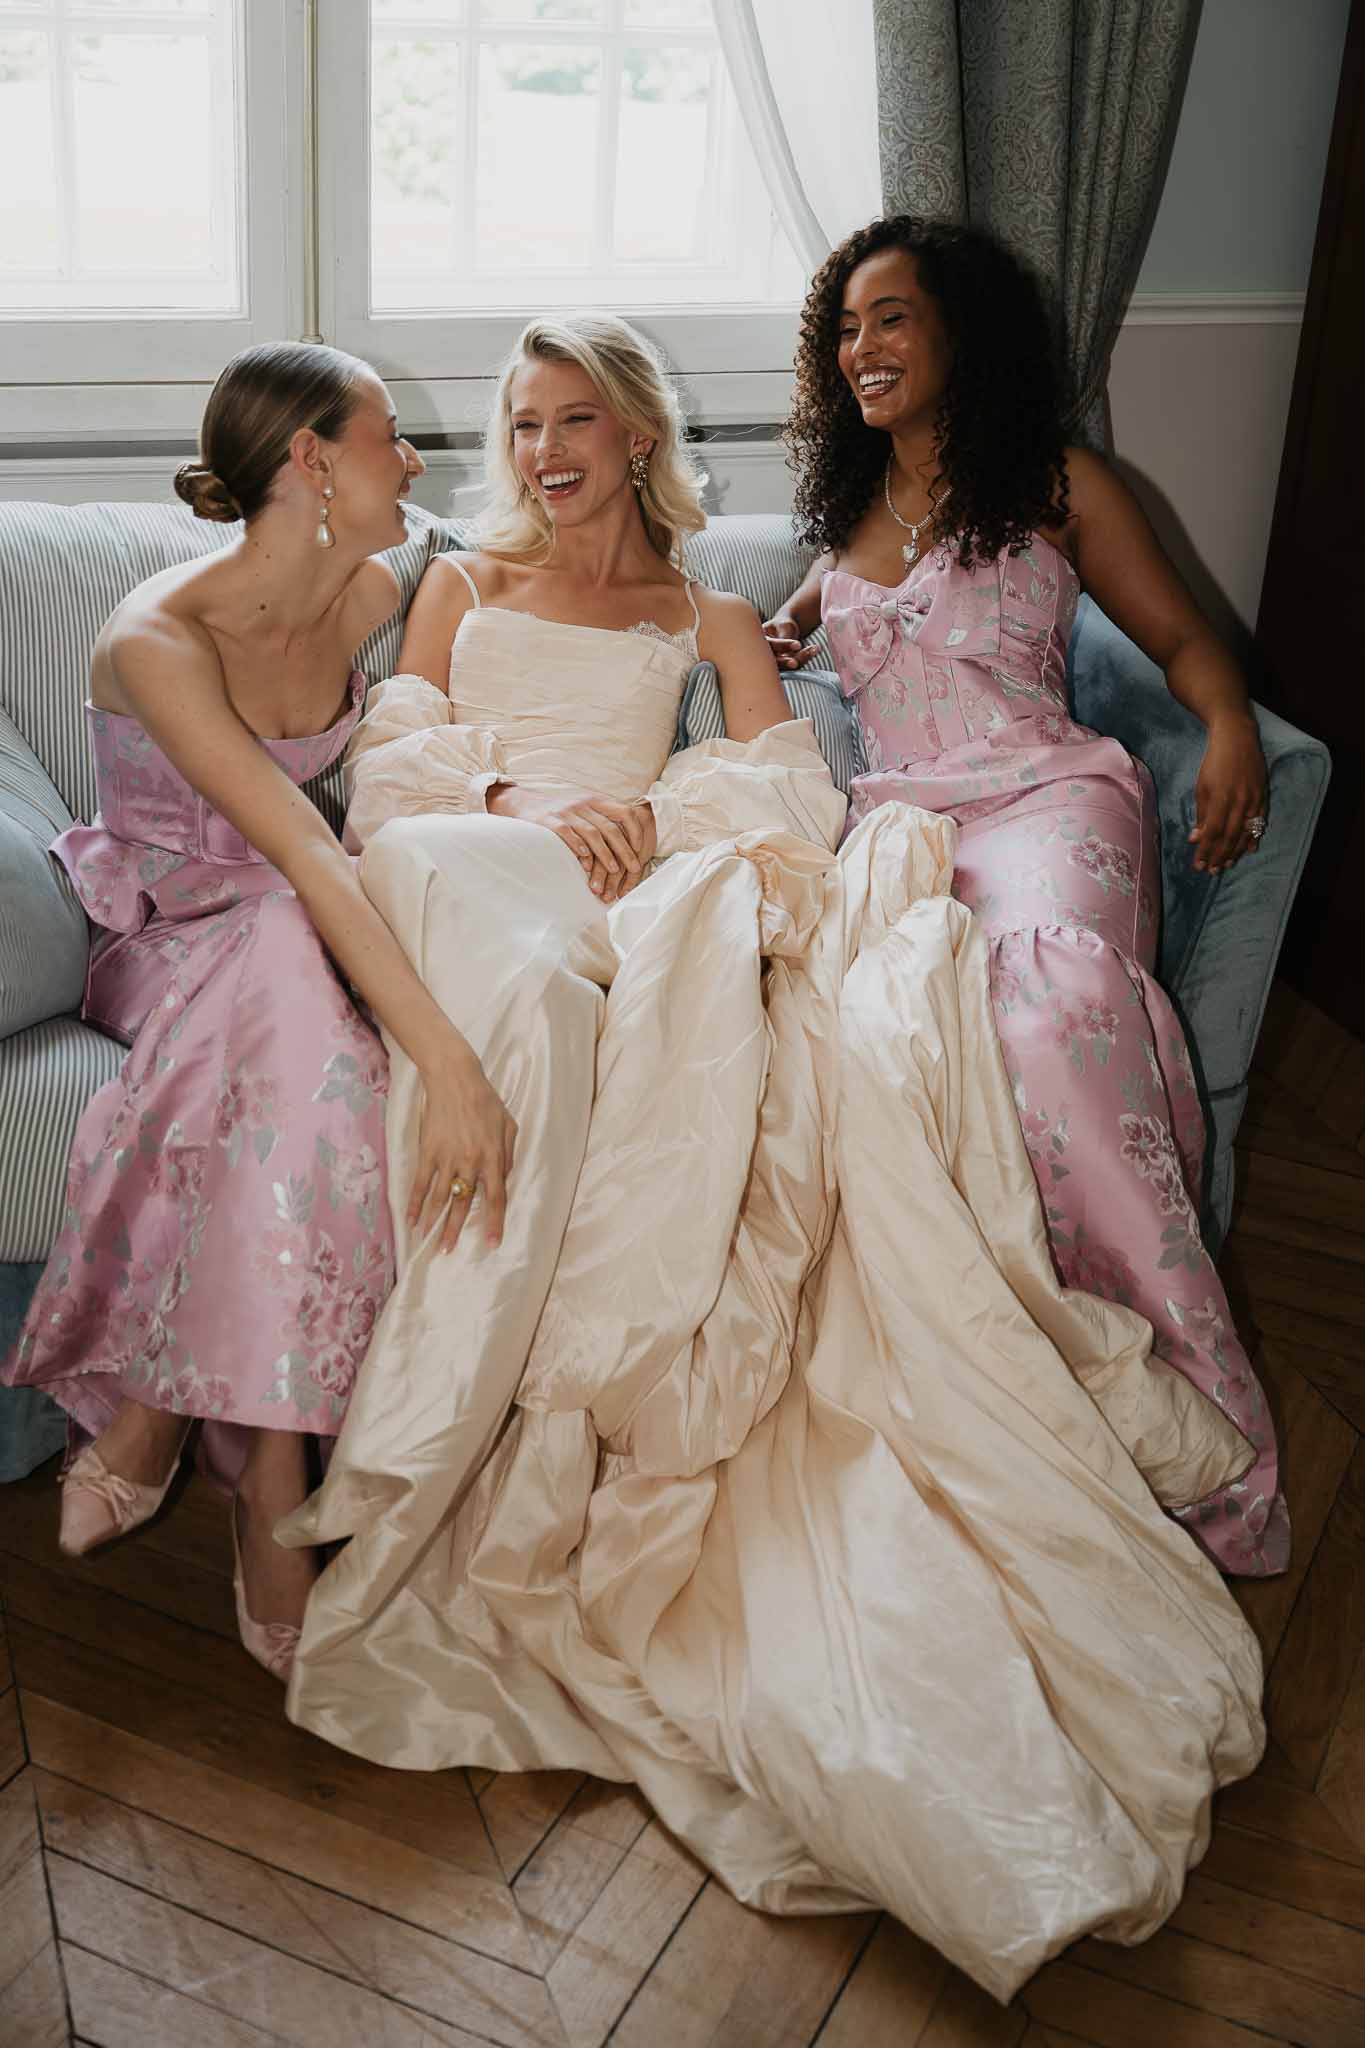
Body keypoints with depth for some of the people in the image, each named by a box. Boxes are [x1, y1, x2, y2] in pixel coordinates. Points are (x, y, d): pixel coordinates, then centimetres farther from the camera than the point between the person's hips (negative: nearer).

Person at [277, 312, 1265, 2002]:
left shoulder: (710, 622, 26)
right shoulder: (462, 586, 29)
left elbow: (797, 792, 9)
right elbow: (387, 764, 14)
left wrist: (643, 808, -11)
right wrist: (518, 802, -6)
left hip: (651, 903, 1)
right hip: (475, 885, 0)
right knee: (533, 985, -38)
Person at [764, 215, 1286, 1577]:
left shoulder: (1058, 488, 16)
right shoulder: (849, 510, 30)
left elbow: (1180, 636, 14)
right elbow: (814, 602, 50)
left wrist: (1231, 728, -8)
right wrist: (773, 633, 25)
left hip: (1044, 798, -3)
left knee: (1051, 1008, -40)